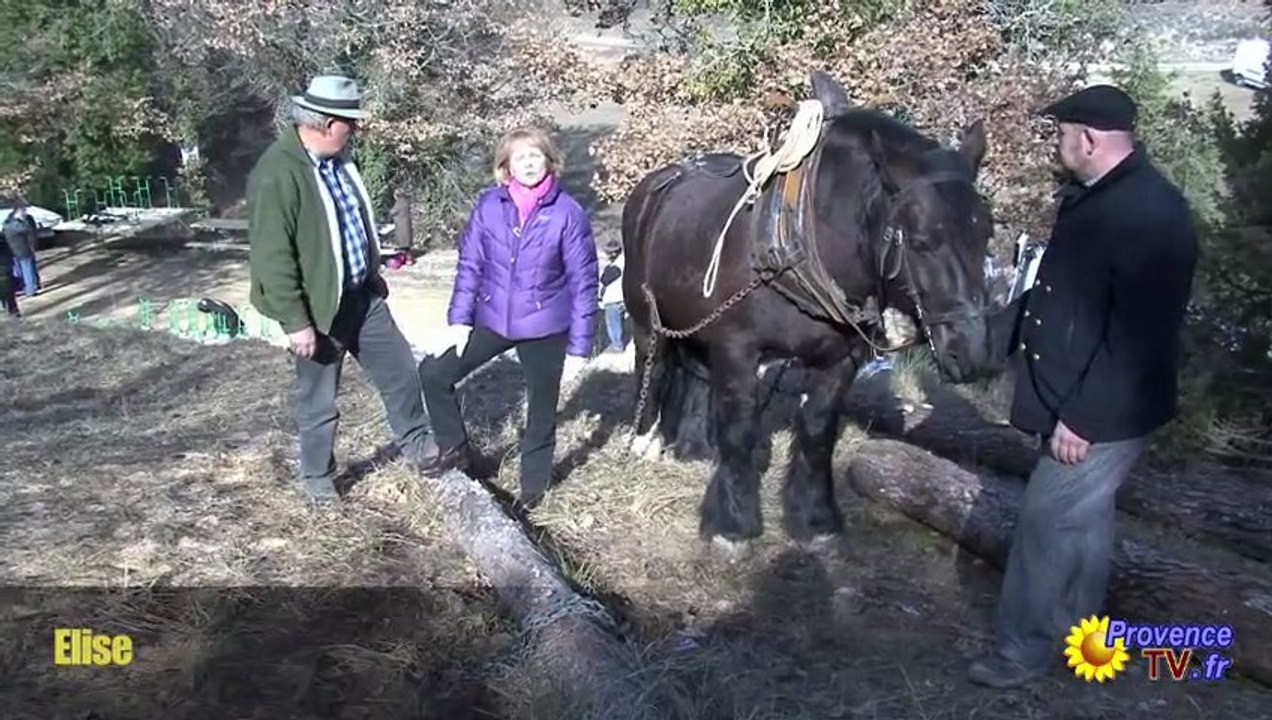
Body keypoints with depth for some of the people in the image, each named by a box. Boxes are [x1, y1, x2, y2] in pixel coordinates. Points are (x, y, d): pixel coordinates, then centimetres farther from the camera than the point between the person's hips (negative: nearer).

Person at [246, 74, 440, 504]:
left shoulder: (337, 159, 3)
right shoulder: (277, 174, -24)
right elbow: (272, 257, -24)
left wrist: (374, 276, 23)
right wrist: (295, 322, -24)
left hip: (363, 295, 7)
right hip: (319, 306, -7)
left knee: (400, 370, 16)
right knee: (318, 399, 10)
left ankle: (415, 441, 38)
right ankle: (317, 476, 31)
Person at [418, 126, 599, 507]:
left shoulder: (568, 213, -12)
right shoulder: (488, 205, -4)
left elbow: (583, 283, -9)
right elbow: (470, 264, 3)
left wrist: (579, 346, -9)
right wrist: (459, 318, -3)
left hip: (545, 329, -3)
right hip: (491, 321, 3)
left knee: (541, 411, 10)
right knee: (434, 374, 2)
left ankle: (533, 486, 32)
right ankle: (454, 448, 23)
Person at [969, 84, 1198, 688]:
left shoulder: (1150, 213, -24)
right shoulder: (1095, 196, 7)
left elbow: (1137, 336, -27)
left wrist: (1081, 417, -25)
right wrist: (996, 331, 19)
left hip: (1103, 411, -10)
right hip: (1074, 397, 10)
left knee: (1047, 522, -1)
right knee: (1082, 519, 20)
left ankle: (1022, 649, 15)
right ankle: (1074, 633, 36)